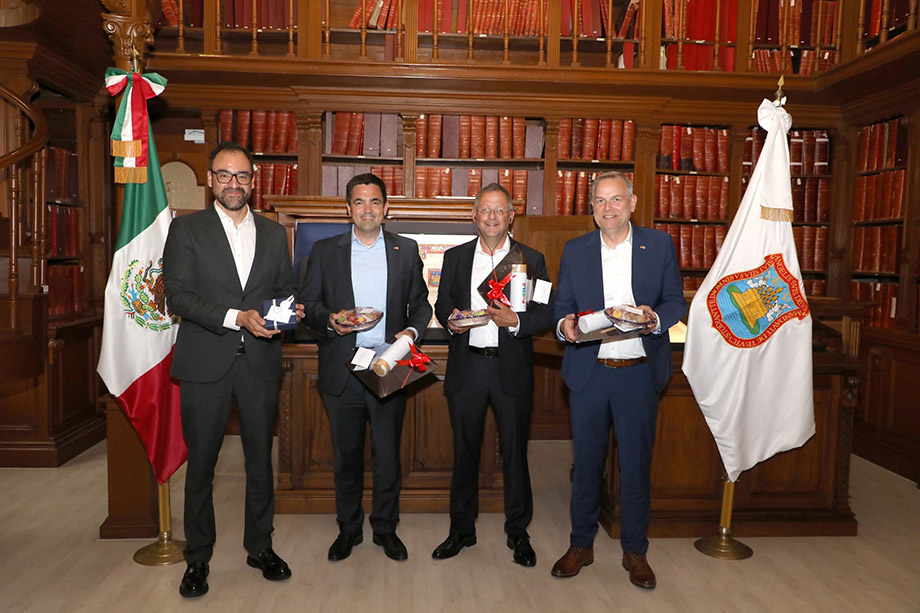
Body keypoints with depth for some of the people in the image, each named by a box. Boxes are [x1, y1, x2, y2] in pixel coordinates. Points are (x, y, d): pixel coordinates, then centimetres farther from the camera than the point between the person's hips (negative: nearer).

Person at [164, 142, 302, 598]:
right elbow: (177, 296, -8)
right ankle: (198, 558, 23)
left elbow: (286, 290, 15)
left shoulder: (274, 233, 12)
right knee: (201, 462, 7)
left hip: (259, 361, 3)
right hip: (205, 363, -2)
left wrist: (290, 309, -8)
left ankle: (260, 547, 28)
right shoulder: (187, 229, 1)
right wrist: (236, 317, -19)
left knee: (260, 459, 11)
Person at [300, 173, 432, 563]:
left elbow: (421, 303, 9)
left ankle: (385, 527, 26)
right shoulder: (325, 251, 6)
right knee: (346, 454, 12)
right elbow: (308, 304, 6)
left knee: (387, 453, 7)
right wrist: (329, 319, -14)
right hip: (341, 370, 0)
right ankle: (348, 528, 29)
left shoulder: (406, 250, 7)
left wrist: (412, 331, -9)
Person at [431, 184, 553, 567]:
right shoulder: (455, 257, 9)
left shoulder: (531, 259, 3)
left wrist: (515, 320, -19)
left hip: (511, 368, -2)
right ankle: (462, 529, 27)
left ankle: (518, 532, 23)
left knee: (514, 452, 6)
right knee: (464, 450, 11)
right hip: (466, 367, 2)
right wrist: (450, 319, -11)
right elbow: (441, 304, 11)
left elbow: (547, 313, -1)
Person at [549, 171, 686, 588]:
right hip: (588, 371, 1)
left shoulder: (659, 245, 4)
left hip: (639, 371, -1)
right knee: (585, 462, 10)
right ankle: (581, 545, 27)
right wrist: (564, 324, -14)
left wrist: (656, 317, -16)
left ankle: (635, 551, 26)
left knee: (636, 464, 8)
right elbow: (561, 305, 8)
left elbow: (676, 302, 5)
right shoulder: (574, 250, 7)